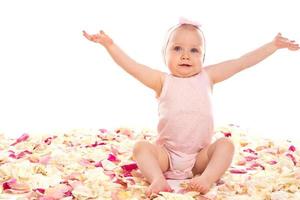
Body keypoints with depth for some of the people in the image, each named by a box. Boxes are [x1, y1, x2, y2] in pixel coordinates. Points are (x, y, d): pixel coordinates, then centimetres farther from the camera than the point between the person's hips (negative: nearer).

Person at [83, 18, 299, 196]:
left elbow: (242, 62, 2)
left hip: (201, 156, 1)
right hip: (166, 154, -1)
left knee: (226, 144, -19)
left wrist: (274, 45, 1)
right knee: (141, 146, -20)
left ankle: (207, 178, -37)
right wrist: (110, 45, -20)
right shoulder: (163, 81, 0)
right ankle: (158, 179, -38)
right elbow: (132, 67, -10)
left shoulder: (207, 76, 4)